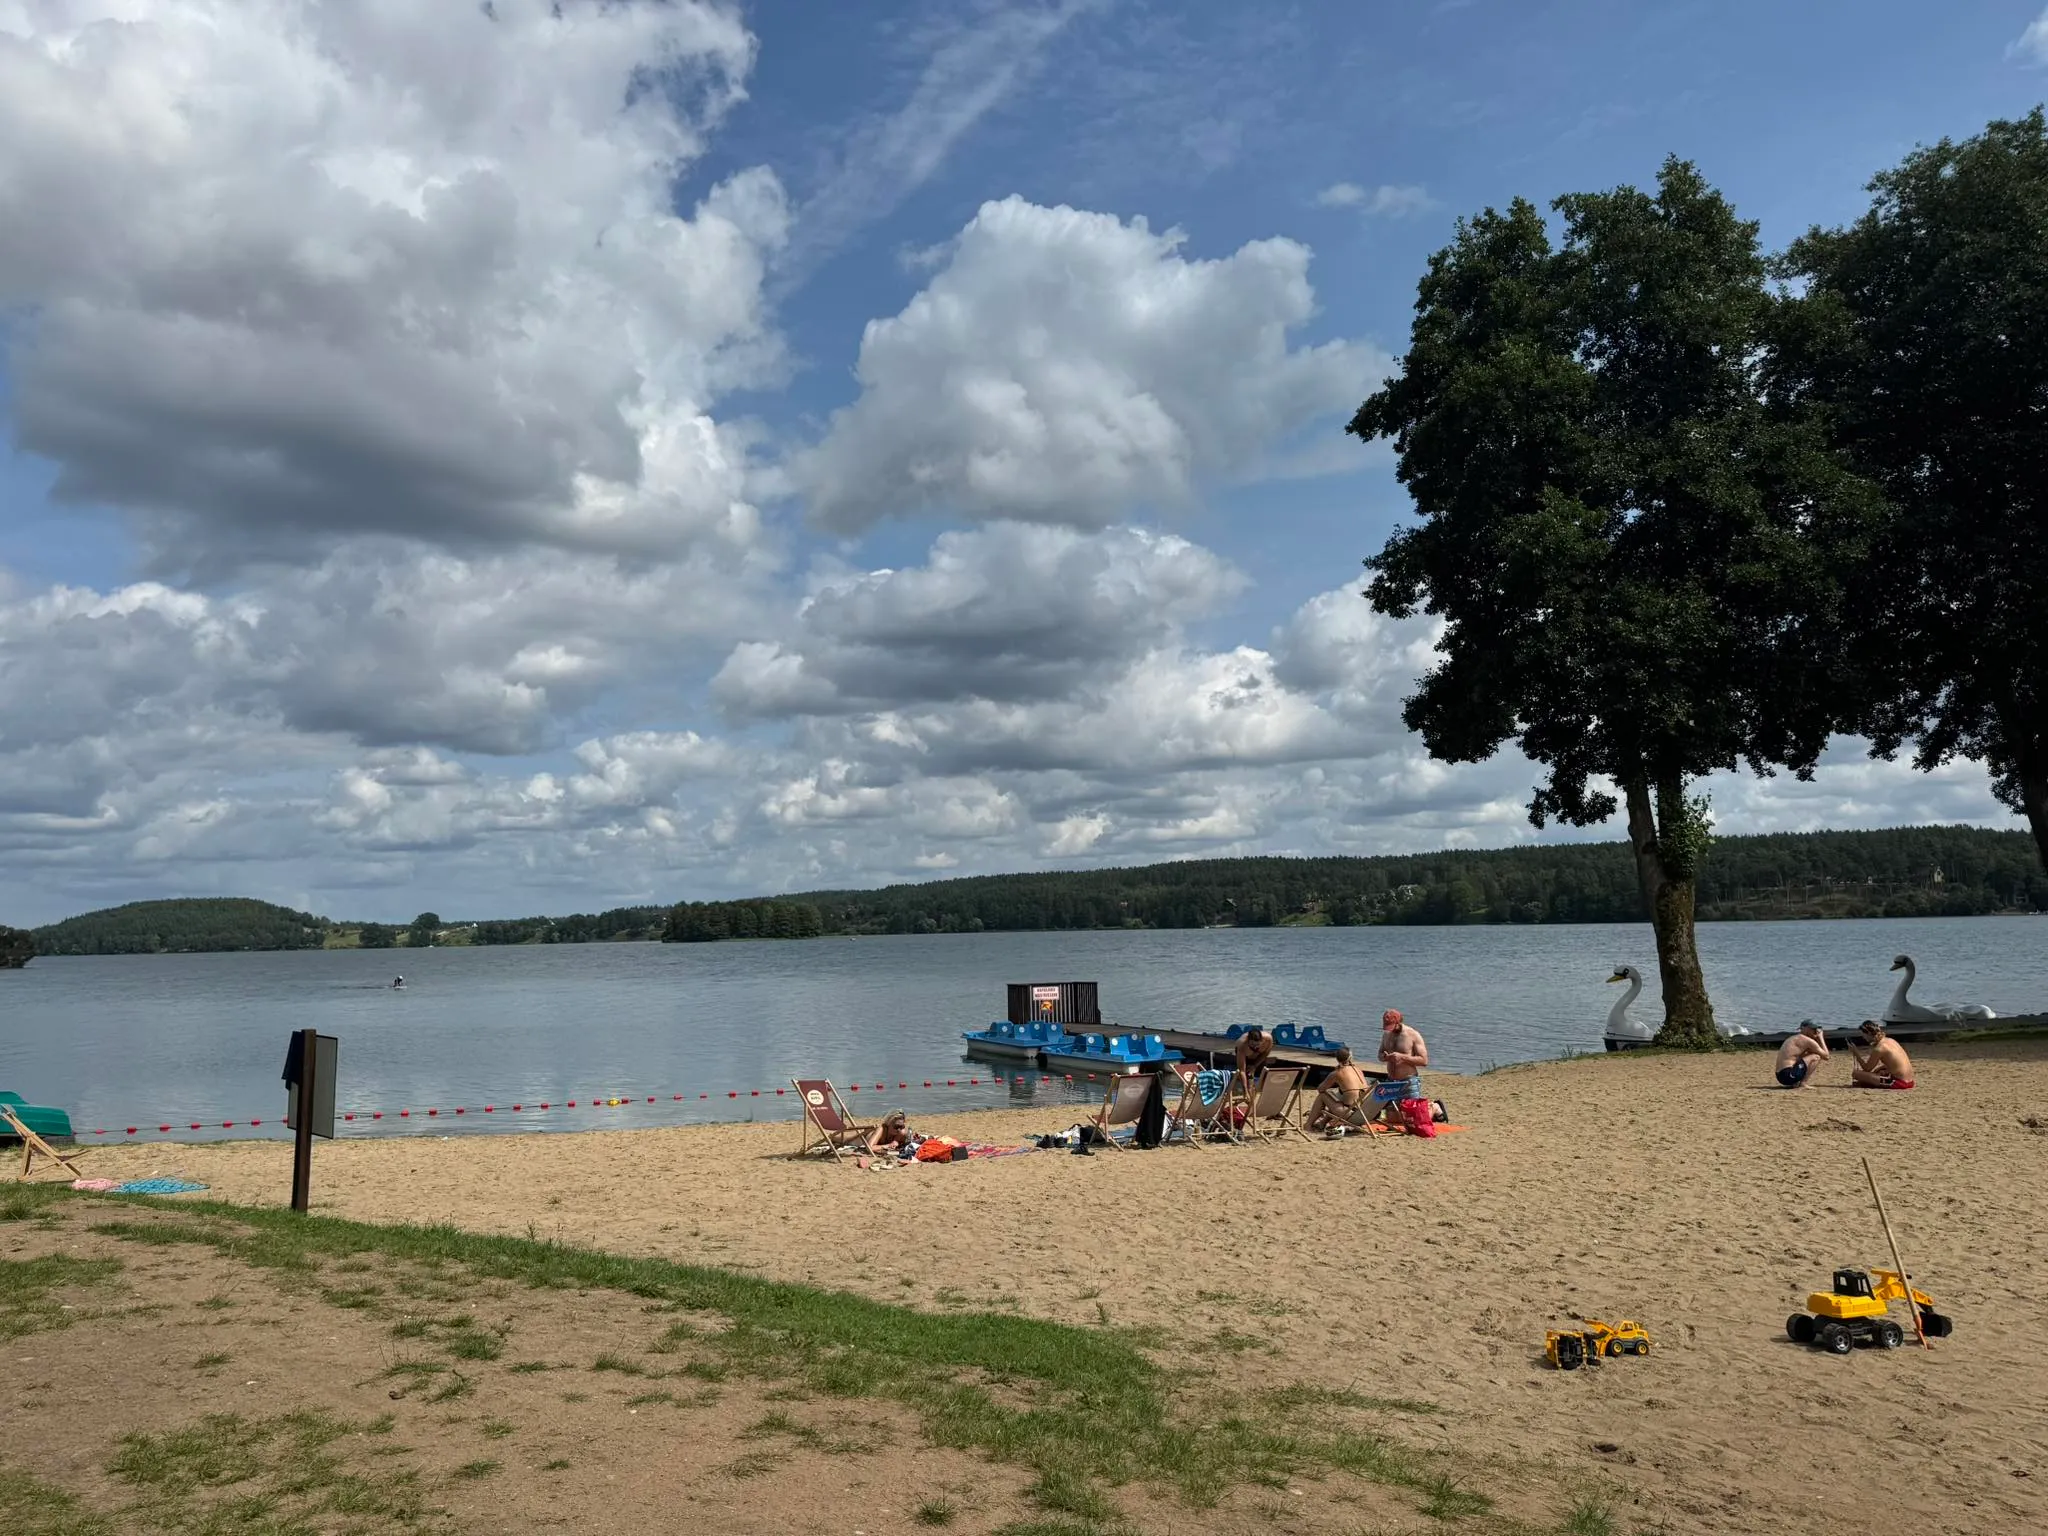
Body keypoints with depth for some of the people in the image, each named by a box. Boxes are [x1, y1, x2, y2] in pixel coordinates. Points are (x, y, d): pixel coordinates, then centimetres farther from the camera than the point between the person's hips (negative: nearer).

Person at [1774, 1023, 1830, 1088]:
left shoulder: (1794, 1039, 23)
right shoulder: (1807, 1040, -4)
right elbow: (1826, 1056, 2)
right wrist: (1820, 1038, 11)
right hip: (1789, 1075, -10)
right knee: (1816, 1057, -4)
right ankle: (1803, 1083, -8)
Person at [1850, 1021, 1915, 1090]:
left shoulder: (1879, 1048, -16)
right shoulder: (1890, 1040, 9)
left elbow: (1867, 1069, -7)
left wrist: (1856, 1053, 1)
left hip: (1899, 1082, -9)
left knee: (1855, 1073, -16)